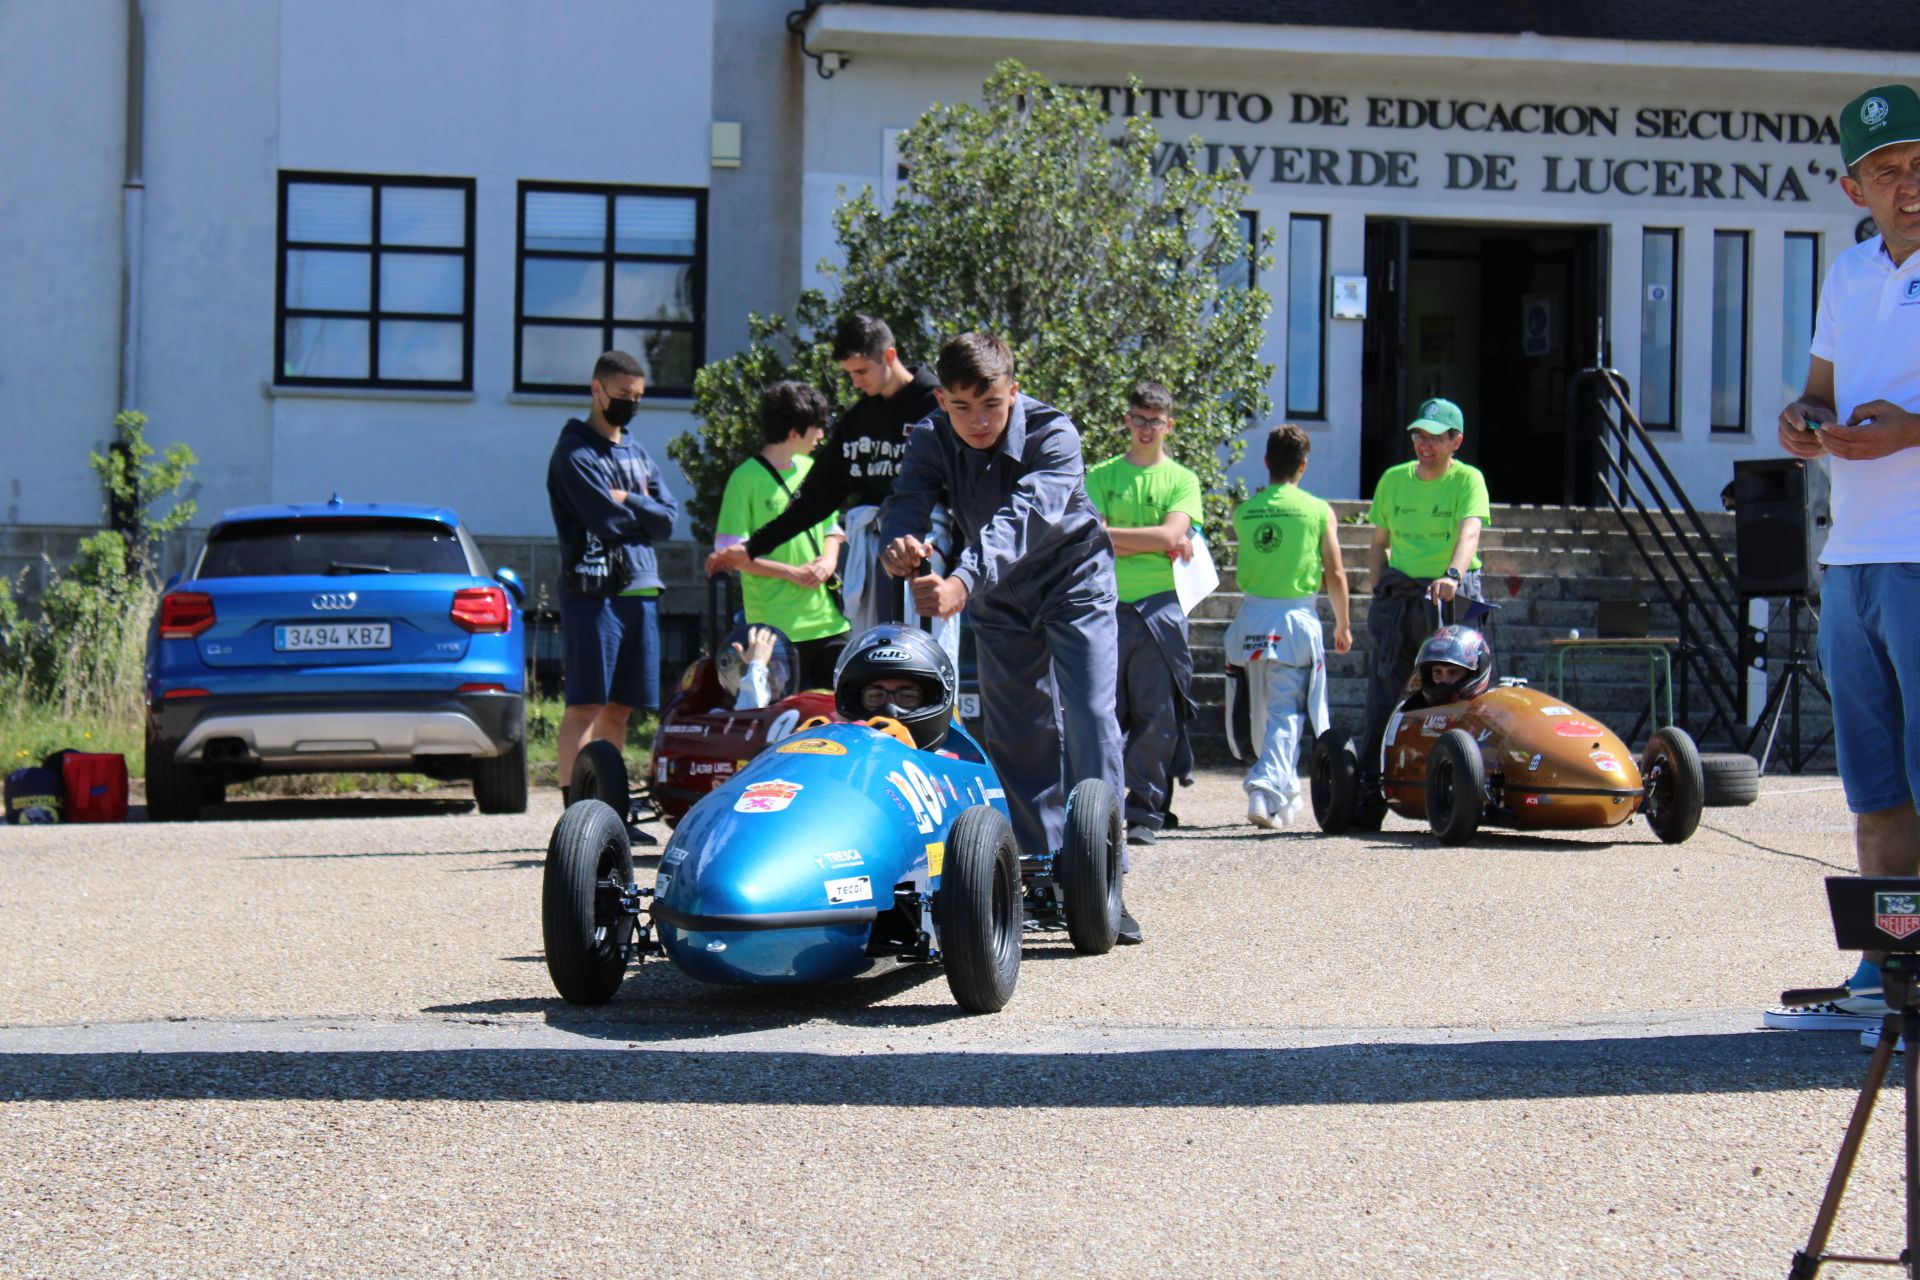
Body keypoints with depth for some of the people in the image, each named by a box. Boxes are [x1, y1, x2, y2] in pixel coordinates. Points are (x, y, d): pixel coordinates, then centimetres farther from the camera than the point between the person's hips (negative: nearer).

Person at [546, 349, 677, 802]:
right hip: (592, 590, -7)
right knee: (585, 704, -9)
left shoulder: (636, 453, 20)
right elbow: (607, 520, -15)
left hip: (640, 591, 7)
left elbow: (667, 520, 8)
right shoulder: (575, 451, -4)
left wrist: (625, 501, -5)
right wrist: (643, 511, 2)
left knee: (619, 708, 8)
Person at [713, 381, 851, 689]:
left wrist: (830, 559, 0)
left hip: (827, 620, 6)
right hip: (777, 629, -6)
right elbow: (730, 552, -10)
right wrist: (792, 573, -15)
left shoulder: (811, 470, 13)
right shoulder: (746, 479, -8)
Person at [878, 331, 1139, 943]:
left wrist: (963, 581, -62)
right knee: (1014, 735, 5)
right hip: (1000, 601, 4)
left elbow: (1023, 519, -45)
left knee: (1090, 719, -16)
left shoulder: (1052, 434, -30)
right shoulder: (932, 439, -16)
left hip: (1075, 583, -4)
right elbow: (906, 501, -32)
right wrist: (897, 542, -57)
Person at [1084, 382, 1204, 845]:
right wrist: (1156, 543, -6)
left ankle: (1145, 812, 3)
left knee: (1158, 718, -2)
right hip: (1108, 605, 0)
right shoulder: (1101, 476, 12)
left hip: (1161, 609, 0)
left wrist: (1113, 535, -4)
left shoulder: (1181, 480, 11)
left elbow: (1172, 535, -5)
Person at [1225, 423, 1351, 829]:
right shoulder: (1318, 511, -3)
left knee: (1263, 711, 16)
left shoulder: (1244, 512, 3)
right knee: (1286, 712, -2)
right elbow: (1335, 575, -1)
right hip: (1297, 617, -3)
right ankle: (1266, 788, -18)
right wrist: (1343, 625, 12)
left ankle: (1286, 793, 26)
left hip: (1251, 617, 3)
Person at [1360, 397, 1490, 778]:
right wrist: (1380, 592, 5)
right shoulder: (1393, 479, 11)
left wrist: (1453, 575, -38)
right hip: (1399, 596, 3)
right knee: (1384, 691, 1)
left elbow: (1470, 533, -20)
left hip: (1453, 595, -3)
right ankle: (1369, 775, 9)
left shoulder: (1468, 479, -3)